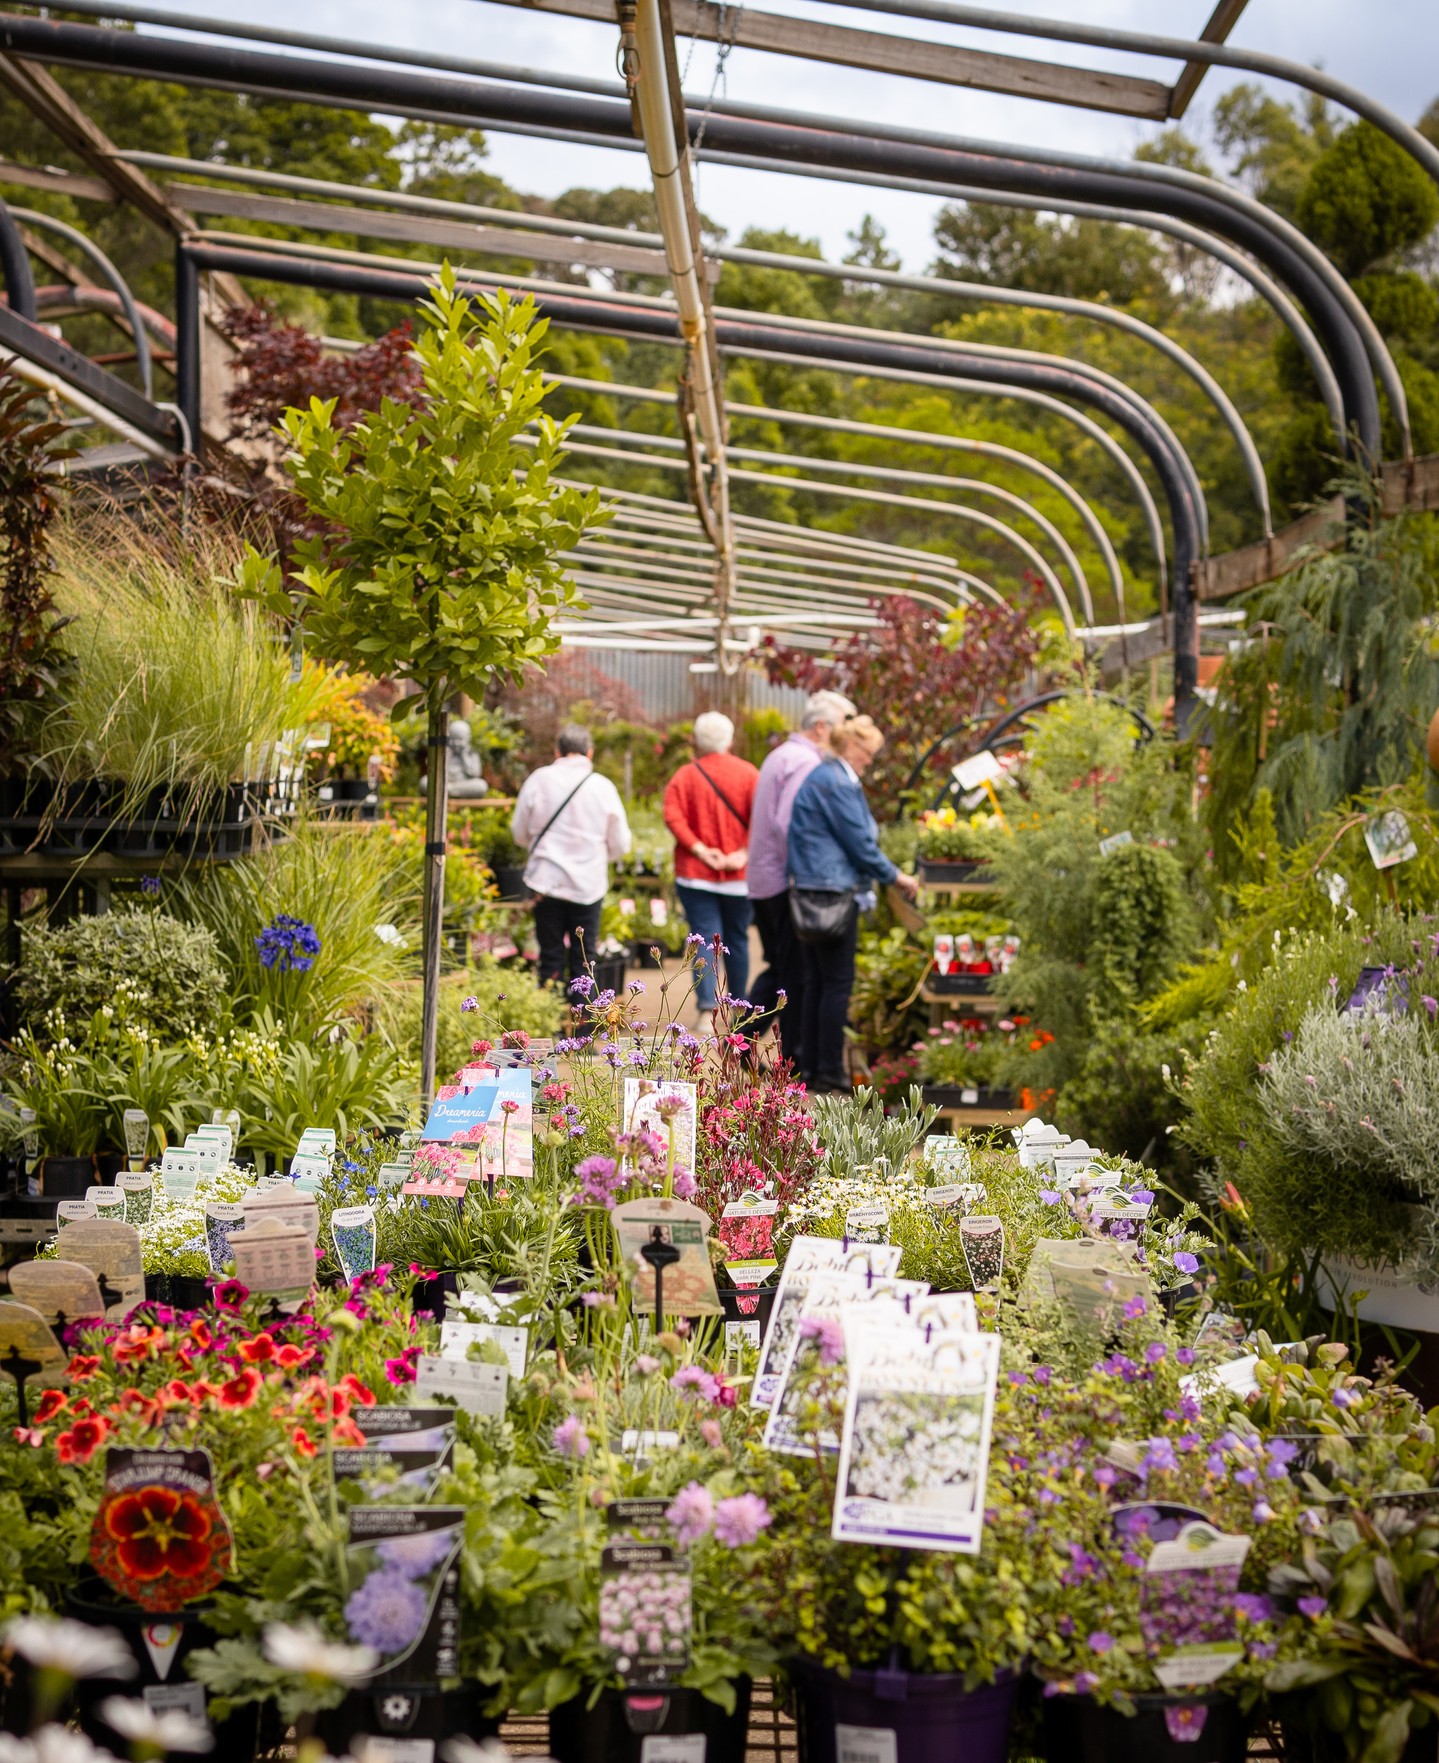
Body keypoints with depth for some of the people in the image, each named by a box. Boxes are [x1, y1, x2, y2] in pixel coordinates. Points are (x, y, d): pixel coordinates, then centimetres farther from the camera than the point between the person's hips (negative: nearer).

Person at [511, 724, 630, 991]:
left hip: (547, 879, 1)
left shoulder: (539, 780, -3)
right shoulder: (603, 787, -4)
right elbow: (620, 844, 3)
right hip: (589, 884, 0)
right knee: (584, 959, 7)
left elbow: (519, 832, 7)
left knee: (550, 958, 9)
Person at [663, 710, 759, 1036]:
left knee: (705, 939, -3)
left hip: (695, 873, -1)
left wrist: (700, 850, -14)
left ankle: (707, 1010, -18)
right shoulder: (747, 773, 0)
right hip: (738, 875, 1)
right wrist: (745, 853, -13)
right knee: (737, 939, 15)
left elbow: (672, 816, -15)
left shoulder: (685, 776, -1)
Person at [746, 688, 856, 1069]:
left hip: (762, 880, 10)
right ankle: (794, 1057, 4)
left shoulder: (781, 755, 17)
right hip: (786, 882, -9)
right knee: (797, 971, -1)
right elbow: (788, 826, -23)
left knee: (778, 966, 17)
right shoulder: (805, 763, -14)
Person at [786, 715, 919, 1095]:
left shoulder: (819, 777, 16)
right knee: (837, 982, -3)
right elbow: (859, 842, -14)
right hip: (832, 892, -10)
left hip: (810, 891, 10)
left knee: (816, 981, 12)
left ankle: (812, 1068, 16)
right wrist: (895, 877, -2)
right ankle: (828, 1074, 2)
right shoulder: (838, 783, -14)